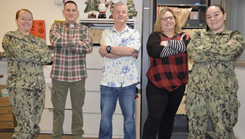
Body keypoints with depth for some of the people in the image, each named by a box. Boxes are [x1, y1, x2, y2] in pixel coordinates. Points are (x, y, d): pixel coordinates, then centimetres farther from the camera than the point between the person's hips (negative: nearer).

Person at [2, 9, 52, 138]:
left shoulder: (39, 40, 16)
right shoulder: (9, 37, 2)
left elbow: (48, 58, 0)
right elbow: (20, 52, -16)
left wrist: (29, 55, -8)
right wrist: (39, 53, -4)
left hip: (39, 85, 5)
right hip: (20, 86, -5)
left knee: (34, 127, 9)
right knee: (26, 126, -10)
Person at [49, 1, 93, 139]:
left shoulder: (84, 29, 7)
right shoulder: (56, 26, 7)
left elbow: (89, 46, -12)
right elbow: (55, 40, -15)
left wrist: (65, 44, -10)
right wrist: (77, 42, -12)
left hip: (78, 75, 1)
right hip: (59, 74, 0)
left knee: (78, 109, 12)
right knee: (58, 109, 10)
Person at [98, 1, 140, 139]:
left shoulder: (134, 34, 4)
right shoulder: (106, 33, 6)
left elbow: (131, 50, -16)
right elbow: (105, 53, -12)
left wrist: (109, 48, -12)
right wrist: (127, 52, -13)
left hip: (128, 82, 0)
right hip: (108, 82, 1)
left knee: (129, 118, 10)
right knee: (105, 118, 11)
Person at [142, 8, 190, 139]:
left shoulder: (184, 36, 11)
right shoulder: (155, 36, 3)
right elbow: (154, 51, -19)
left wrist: (168, 43, -11)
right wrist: (176, 47, -11)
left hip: (178, 84, 4)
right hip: (157, 84, -3)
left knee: (169, 117, 16)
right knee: (154, 118, -5)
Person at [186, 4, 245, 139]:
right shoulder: (198, 36, 13)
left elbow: (229, 52, -14)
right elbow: (192, 54, -8)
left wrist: (205, 46, -5)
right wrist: (220, 51, -8)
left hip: (223, 91, -1)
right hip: (197, 88, 2)